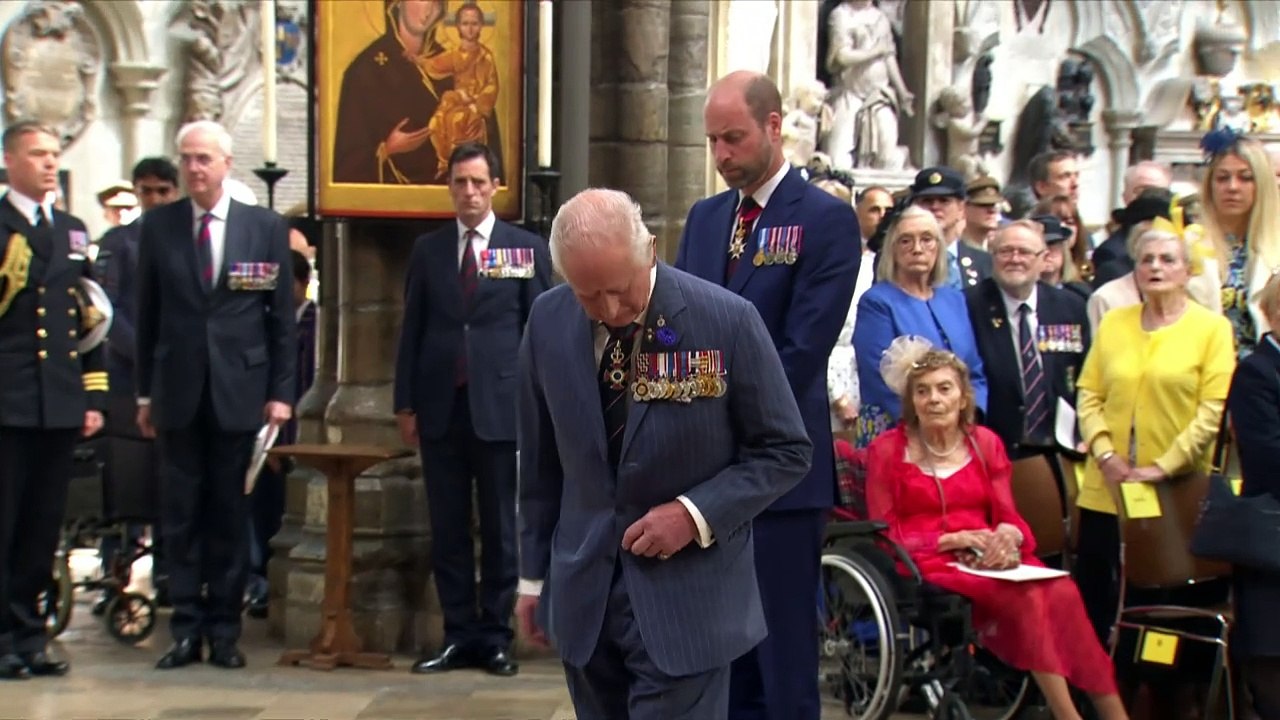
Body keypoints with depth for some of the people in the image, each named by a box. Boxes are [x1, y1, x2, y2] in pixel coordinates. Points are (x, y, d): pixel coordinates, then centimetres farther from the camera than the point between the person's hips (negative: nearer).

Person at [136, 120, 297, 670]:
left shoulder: (266, 227, 3)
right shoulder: (157, 226, 5)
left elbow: (282, 316, 3)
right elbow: (147, 315, 7)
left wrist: (282, 391, -2)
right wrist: (145, 392, 5)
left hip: (239, 389, -1)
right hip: (178, 390, 1)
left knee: (230, 514, 5)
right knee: (180, 514, 4)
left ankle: (224, 630, 13)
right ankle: (186, 629, 11)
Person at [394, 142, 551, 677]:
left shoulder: (527, 249, 4)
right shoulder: (427, 250, 10)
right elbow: (412, 330, 10)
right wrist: (405, 402, 5)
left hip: (501, 407, -2)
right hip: (440, 407, 2)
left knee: (501, 529, 4)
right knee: (448, 529, 6)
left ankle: (496, 637, 12)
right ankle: (459, 636, 13)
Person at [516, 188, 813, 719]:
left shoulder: (728, 321, -13)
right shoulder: (548, 322, -2)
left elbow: (786, 452, -4)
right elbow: (540, 460, 8)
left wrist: (696, 513, -16)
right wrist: (534, 574, 12)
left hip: (686, 598, -4)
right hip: (582, 592, 4)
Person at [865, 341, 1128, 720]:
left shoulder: (985, 442, 14)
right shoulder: (887, 450, 3)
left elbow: (1009, 517, 11)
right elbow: (885, 538, 0)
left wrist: (1009, 536, -15)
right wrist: (951, 540, -13)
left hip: (988, 559, 4)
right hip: (928, 565, -4)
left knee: (1062, 591, -28)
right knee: (1025, 597, -32)